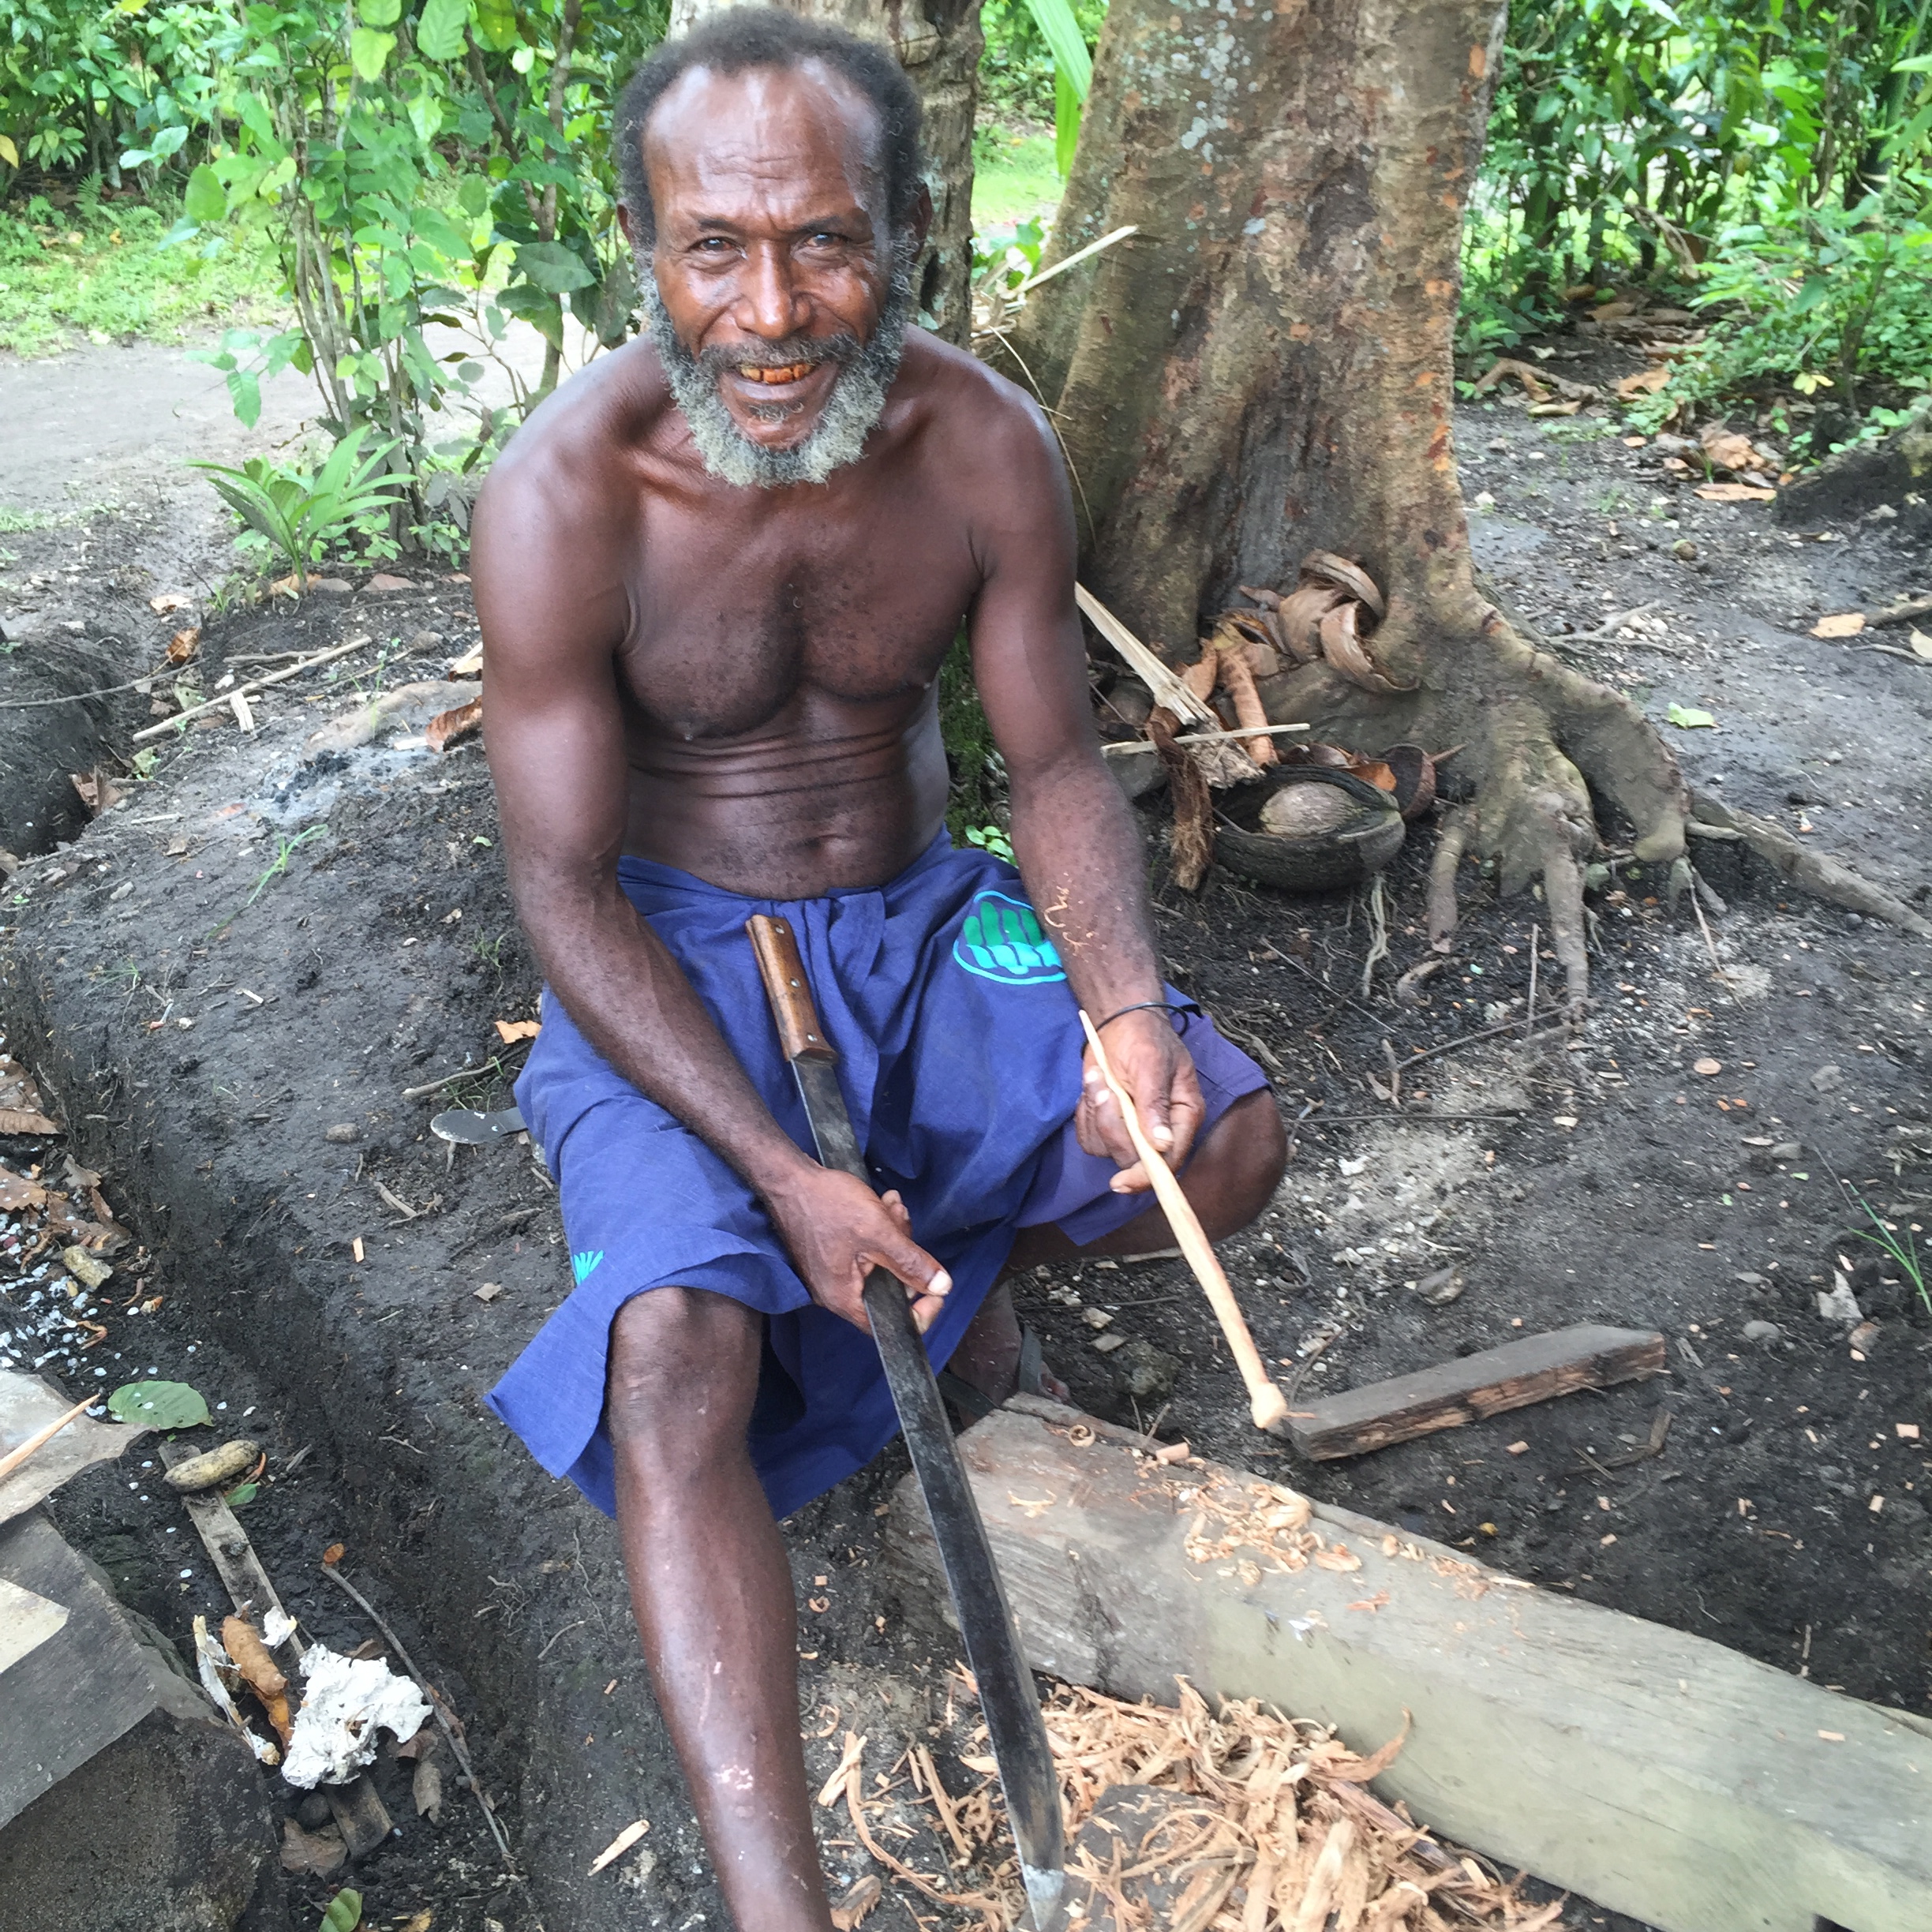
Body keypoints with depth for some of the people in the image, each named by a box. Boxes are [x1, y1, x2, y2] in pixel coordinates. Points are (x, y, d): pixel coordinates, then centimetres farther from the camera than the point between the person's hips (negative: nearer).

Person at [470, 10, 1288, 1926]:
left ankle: (968, 1248, 20)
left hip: (919, 920, 4)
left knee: (1227, 1145, -11)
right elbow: (562, 882, -17)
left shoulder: (986, 446, -11)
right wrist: (777, 1164, -26)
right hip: (669, 963, -3)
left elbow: (1055, 762, -3)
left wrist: (1129, 1005, -22)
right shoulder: (563, 493, -21)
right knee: (675, 1365, -26)